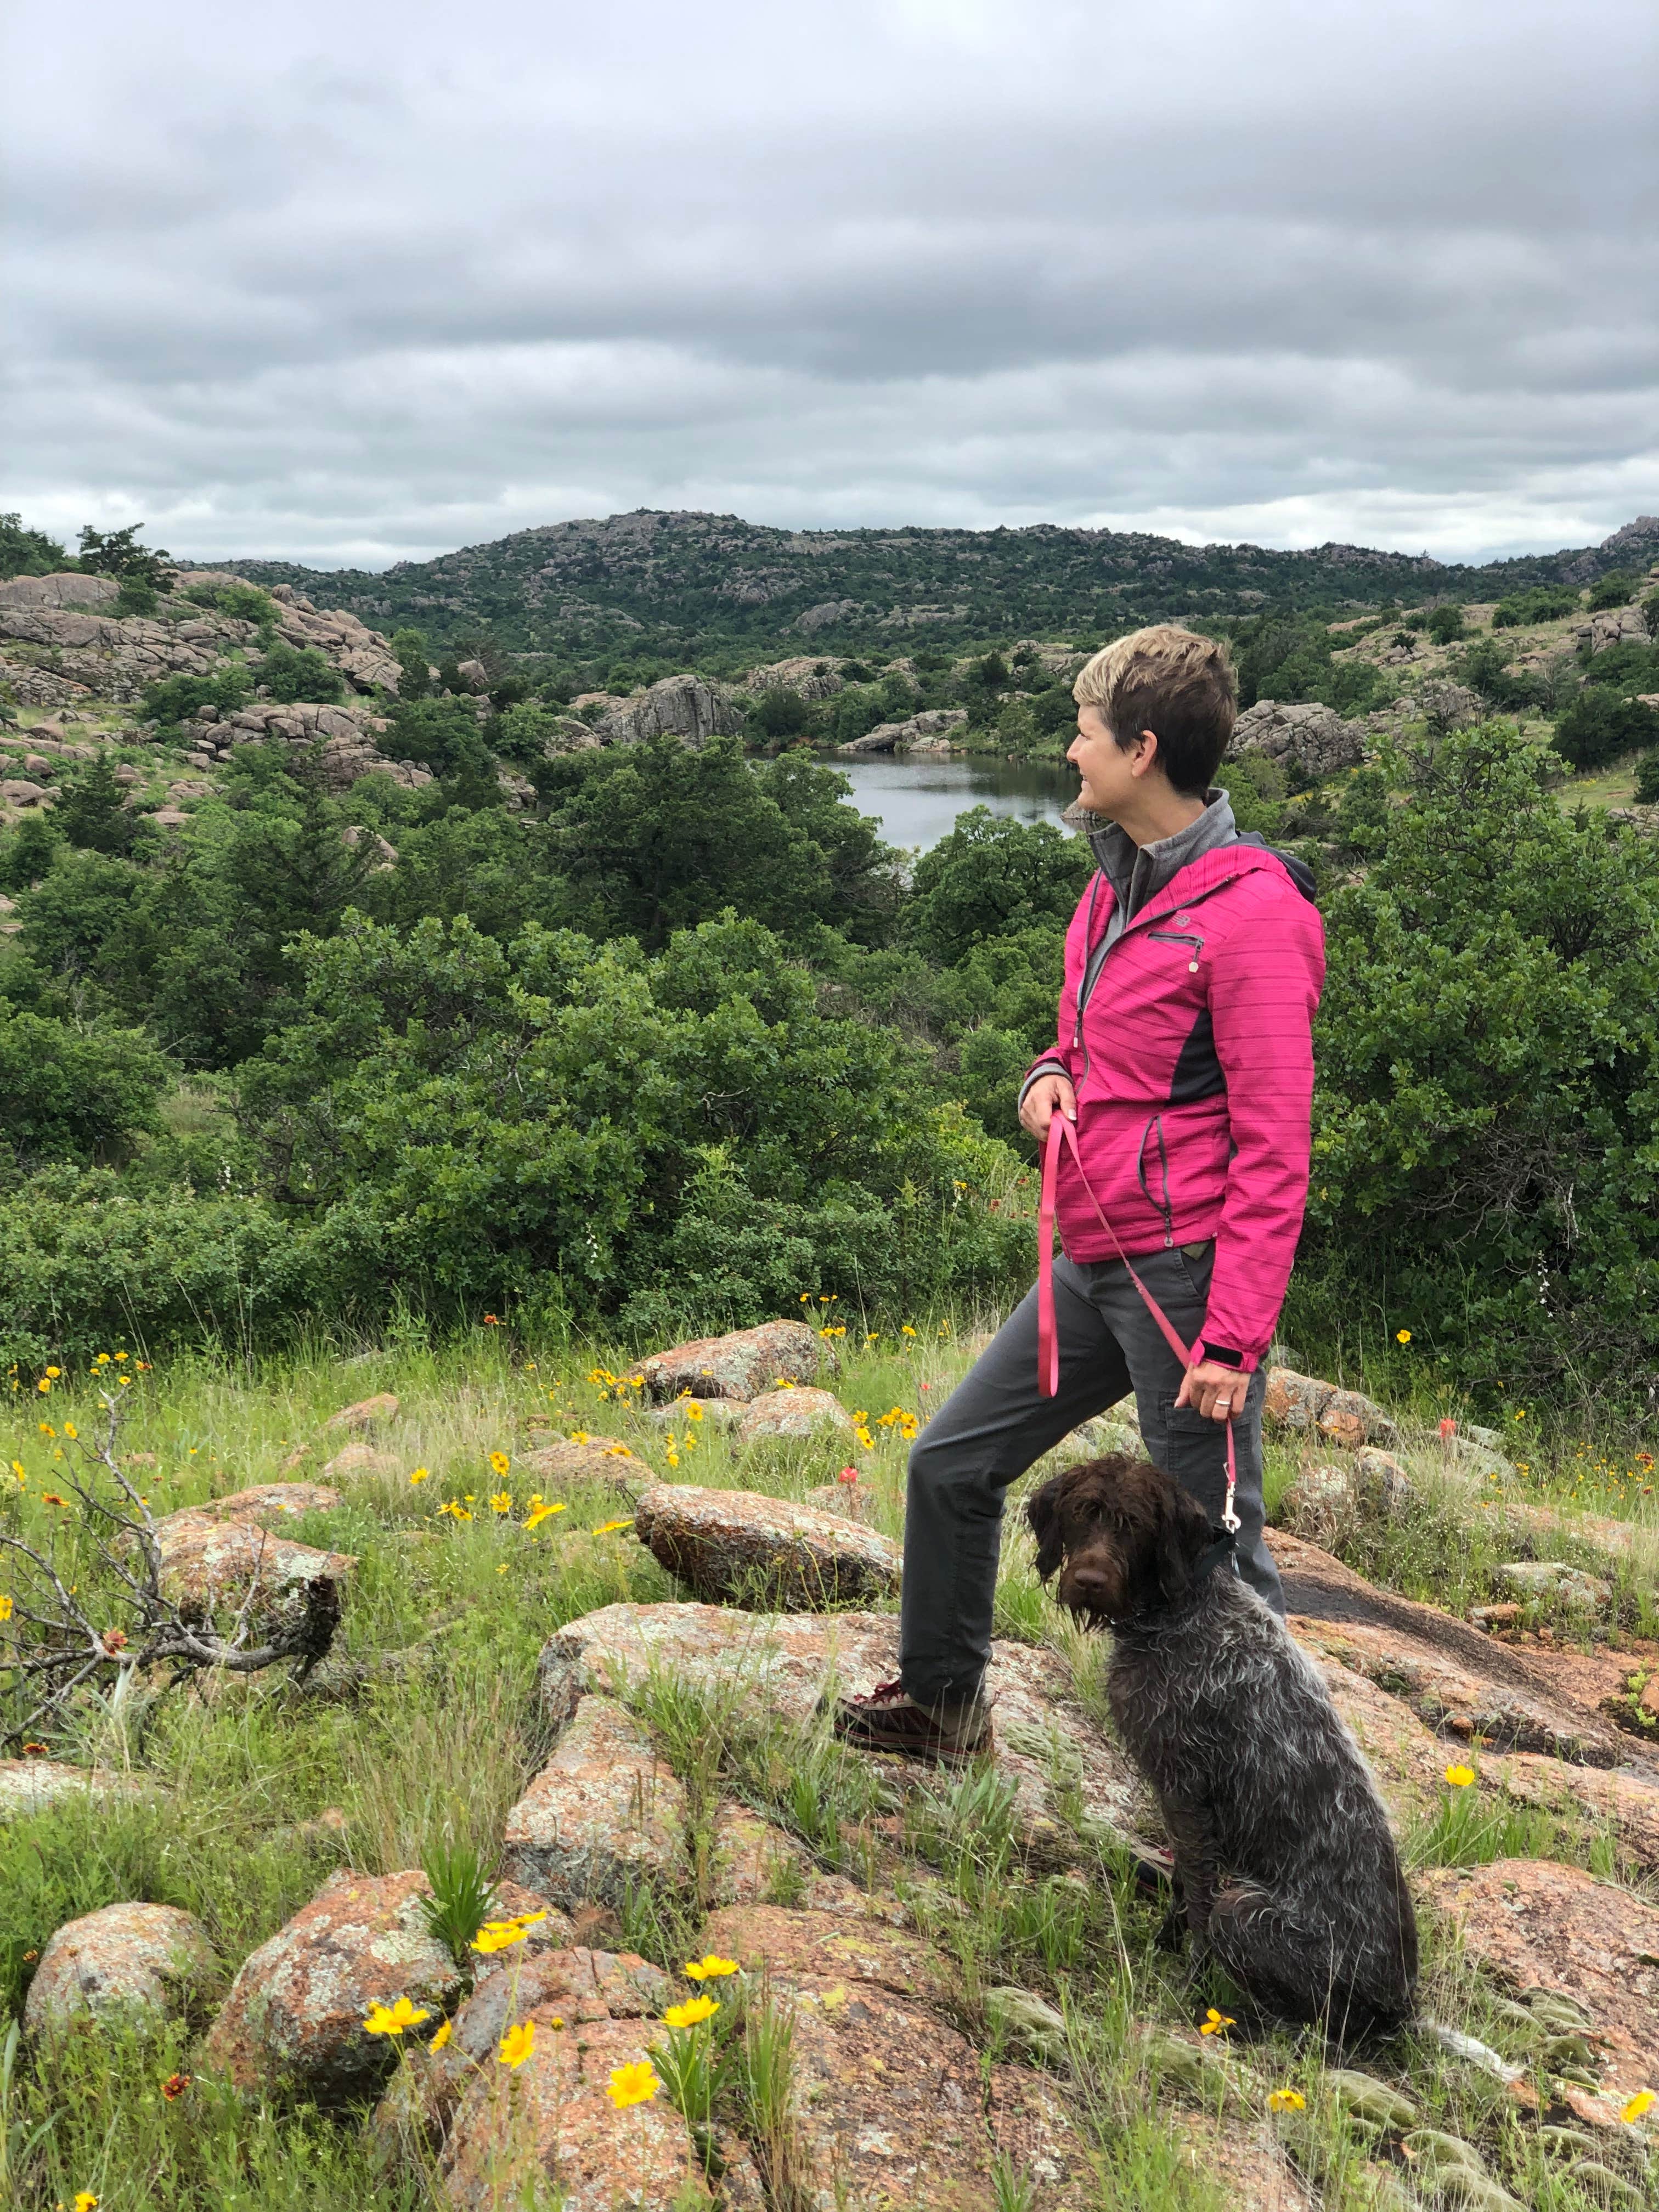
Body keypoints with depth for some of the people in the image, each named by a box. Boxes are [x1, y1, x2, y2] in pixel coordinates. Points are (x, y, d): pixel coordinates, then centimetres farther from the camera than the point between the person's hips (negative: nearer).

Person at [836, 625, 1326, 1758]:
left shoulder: (1252, 908, -15)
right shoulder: (1117, 882, 12)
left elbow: (1274, 1147, -18)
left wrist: (1235, 1337, -21)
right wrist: (1051, 1077, 2)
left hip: (1186, 1271, -9)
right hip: (1093, 1264, 9)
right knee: (952, 1463, 16)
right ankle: (943, 1700, 35)